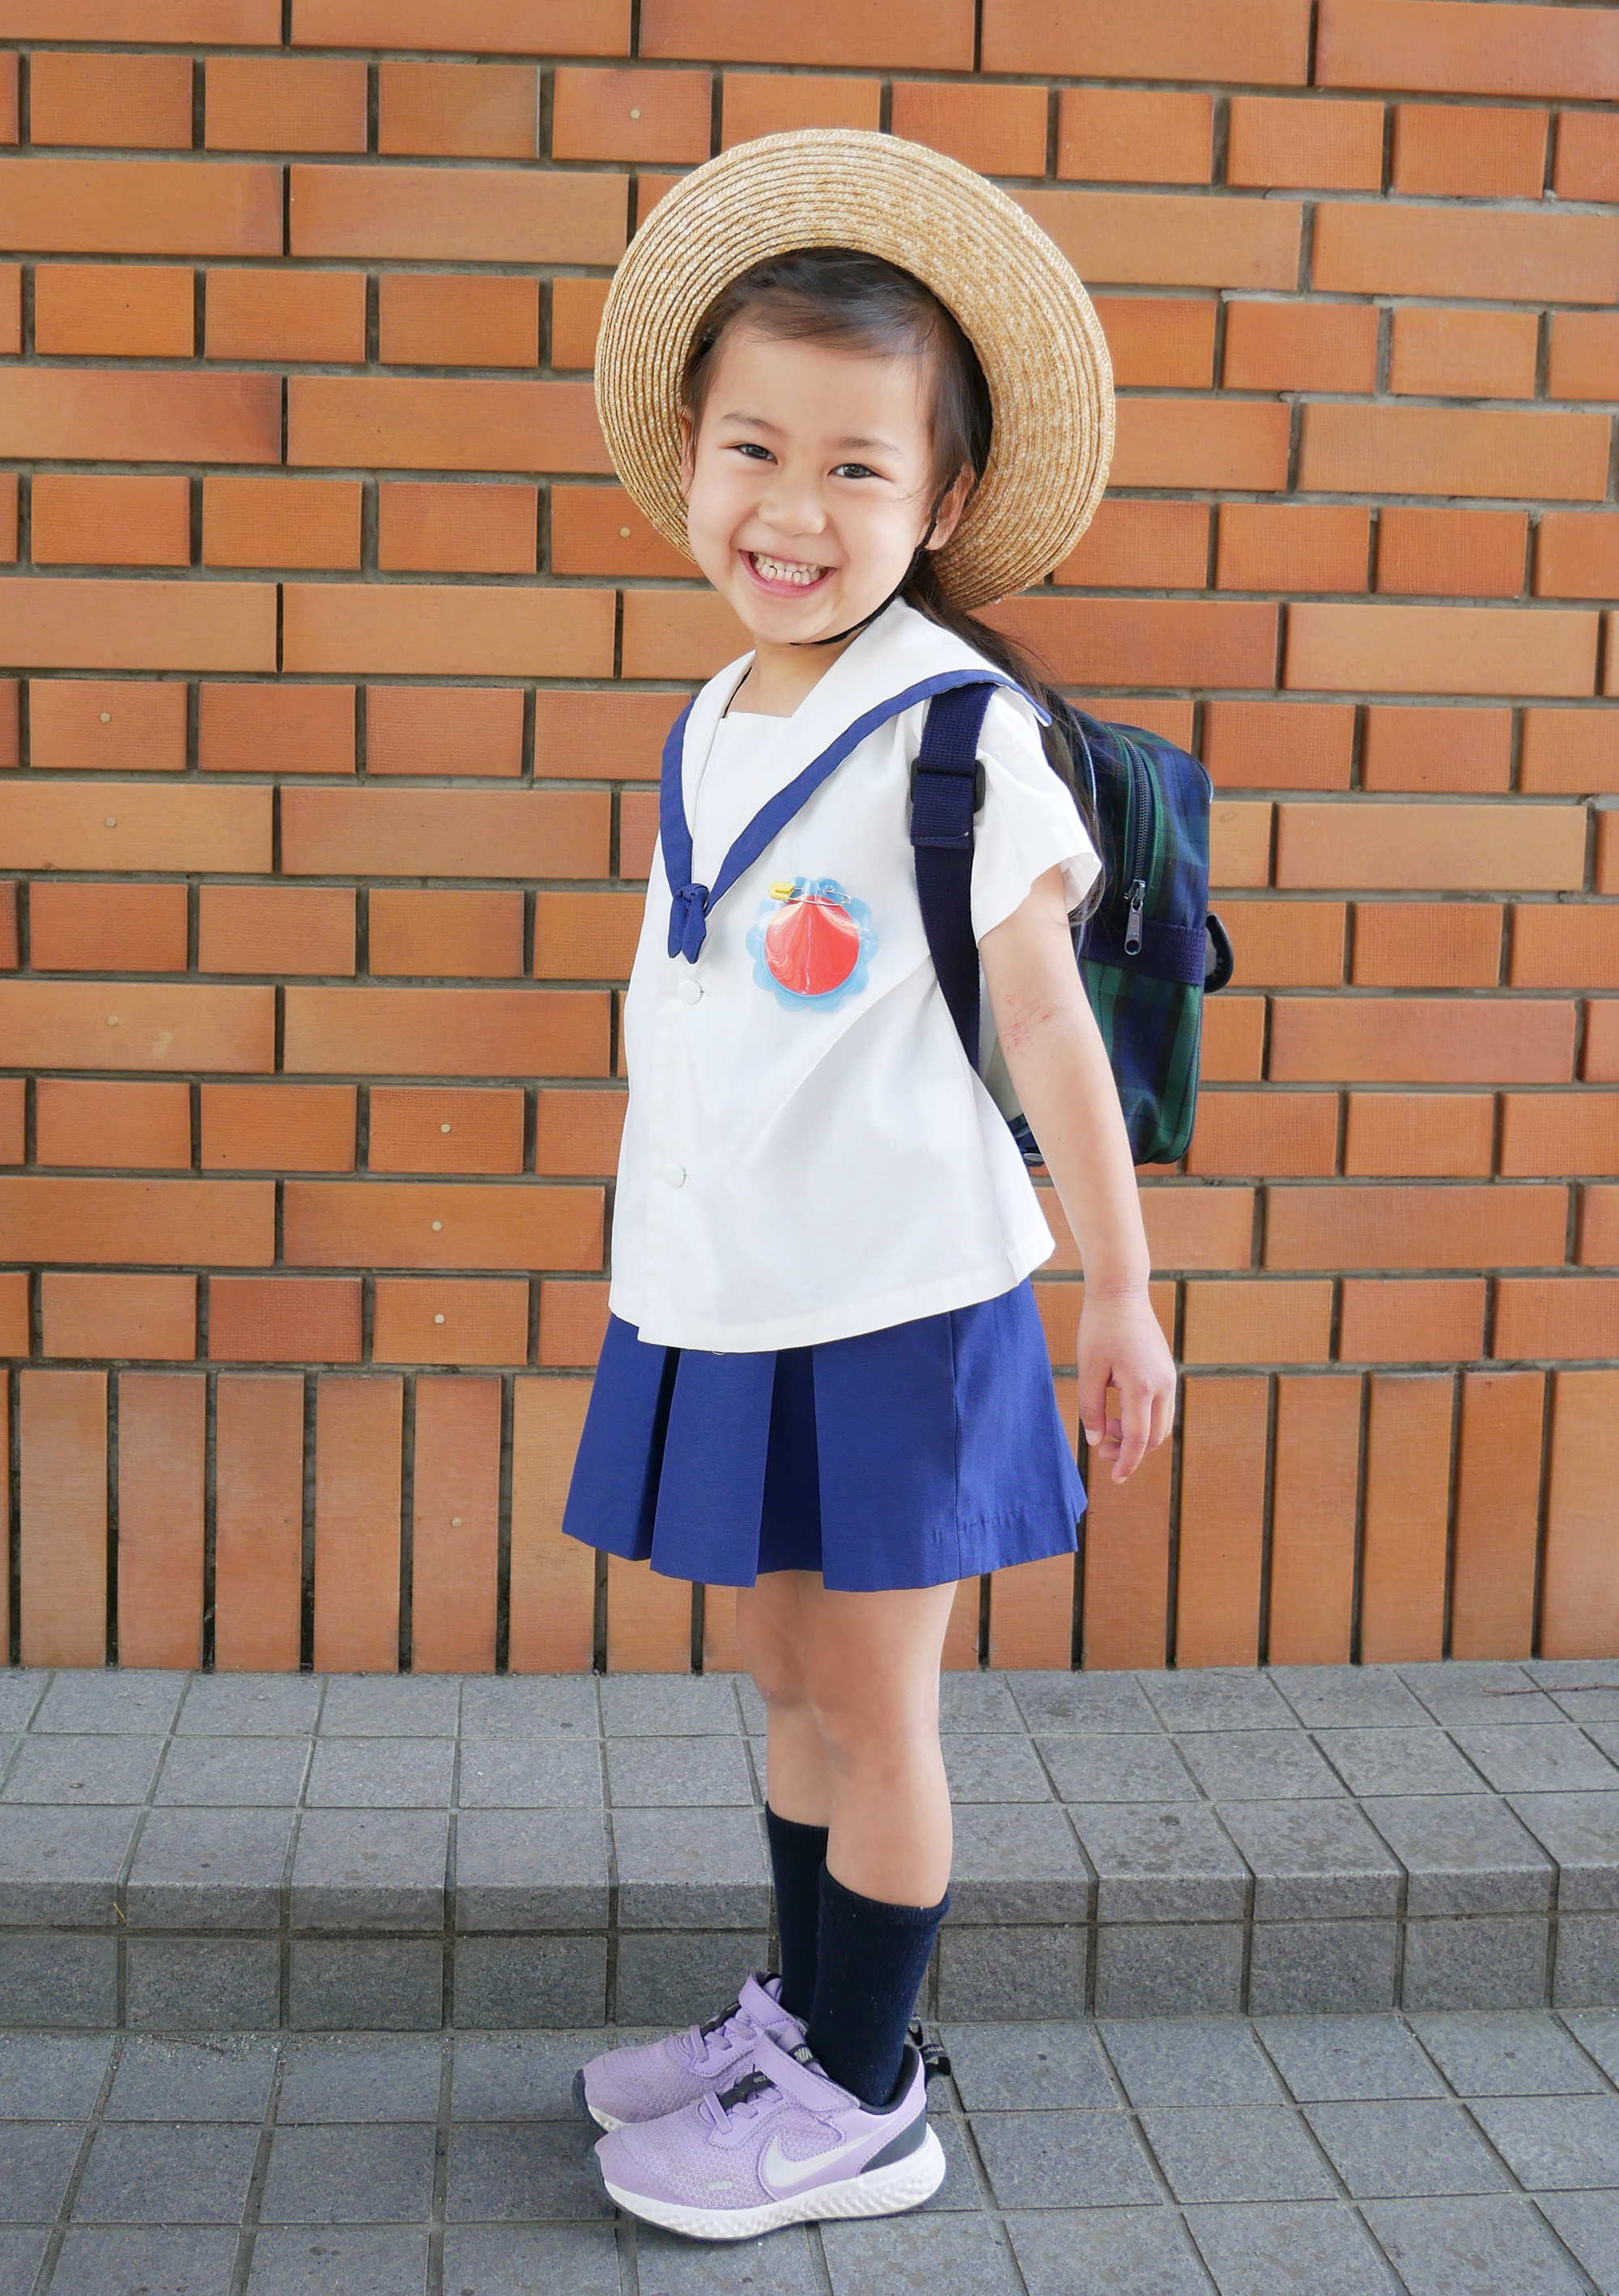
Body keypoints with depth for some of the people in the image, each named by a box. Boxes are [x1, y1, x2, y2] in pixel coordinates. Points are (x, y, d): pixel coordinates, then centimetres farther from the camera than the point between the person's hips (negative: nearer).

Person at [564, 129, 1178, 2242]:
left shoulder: (957, 732, -14)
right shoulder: (708, 735, 7)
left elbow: (1045, 1025, -11)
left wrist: (1121, 1293, -7)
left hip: (897, 1303, -6)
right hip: (726, 1300, 7)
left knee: (873, 1702, 6)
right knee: (790, 1677, 19)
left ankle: (862, 2108, 22)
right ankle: (803, 2016, 37)